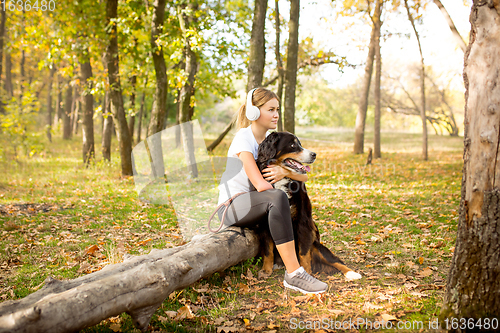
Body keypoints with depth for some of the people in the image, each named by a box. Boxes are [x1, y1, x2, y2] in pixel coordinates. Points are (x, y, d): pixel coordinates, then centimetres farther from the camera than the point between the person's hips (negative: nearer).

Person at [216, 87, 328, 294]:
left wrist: (285, 172, -22)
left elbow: (304, 176, -1)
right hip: (231, 207, -8)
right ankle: (293, 274, -36)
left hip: (254, 205, 8)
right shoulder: (244, 139, -14)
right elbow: (261, 185, -24)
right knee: (278, 197, -34)